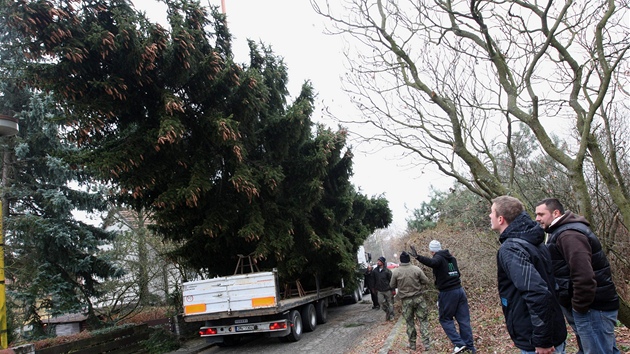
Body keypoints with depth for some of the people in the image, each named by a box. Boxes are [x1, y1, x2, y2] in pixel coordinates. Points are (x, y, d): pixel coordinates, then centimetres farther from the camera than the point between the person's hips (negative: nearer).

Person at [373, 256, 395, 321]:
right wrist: (374, 287, 12)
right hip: (380, 291, 4)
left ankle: (391, 316, 20)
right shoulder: (375, 271, 0)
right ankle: (387, 311, 27)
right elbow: (374, 280, 11)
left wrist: (393, 290, -10)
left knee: (390, 303, 5)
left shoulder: (387, 271, -13)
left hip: (388, 290, -4)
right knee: (381, 302, 2)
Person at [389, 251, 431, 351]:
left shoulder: (396, 272, -9)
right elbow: (426, 281, -3)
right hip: (418, 298, 0)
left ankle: (412, 344, 19)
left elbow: (392, 286, 3)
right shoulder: (417, 269, -10)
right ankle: (426, 343, 6)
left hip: (406, 300, 0)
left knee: (410, 322, 13)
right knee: (423, 320, 9)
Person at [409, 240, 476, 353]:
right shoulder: (451, 257, 13)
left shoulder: (438, 258, -10)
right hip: (459, 290, 7)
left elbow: (432, 262, -35)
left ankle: (459, 344, -3)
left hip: (447, 293, -7)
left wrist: (418, 257, -45)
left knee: (445, 319, 6)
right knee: (464, 319, 10)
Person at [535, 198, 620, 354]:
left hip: (592, 308, -11)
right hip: (592, 304, 11)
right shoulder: (561, 232, 13)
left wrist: (579, 306, -20)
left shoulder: (569, 235, -21)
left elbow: (584, 275, -30)